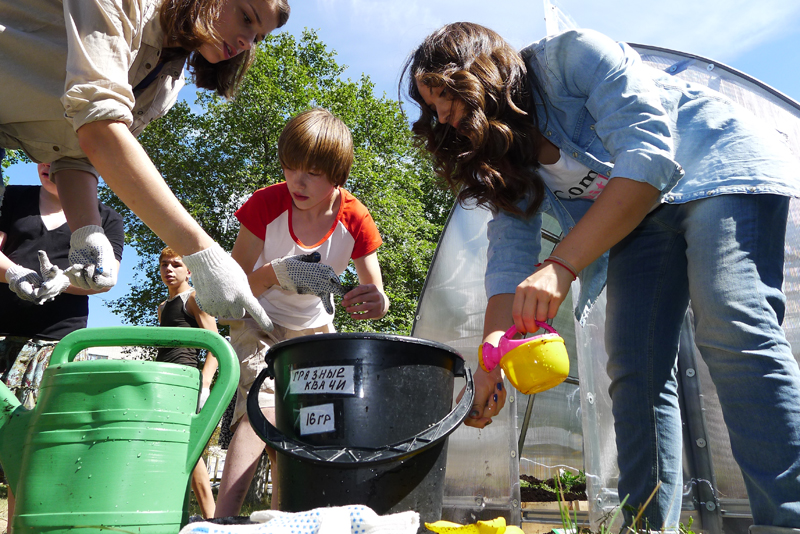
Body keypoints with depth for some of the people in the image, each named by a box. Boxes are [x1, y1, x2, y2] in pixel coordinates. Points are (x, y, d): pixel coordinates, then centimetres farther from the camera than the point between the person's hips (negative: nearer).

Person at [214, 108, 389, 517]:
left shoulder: (354, 220, -19)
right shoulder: (266, 205, -23)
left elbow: (377, 296, -14)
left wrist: (376, 303, -41)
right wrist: (273, 273, -43)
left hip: (314, 330, 3)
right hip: (258, 325, -3)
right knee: (263, 405, -27)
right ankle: (224, 517, -27)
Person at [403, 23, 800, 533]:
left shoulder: (571, 54, -17)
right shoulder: (504, 155, 3)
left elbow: (648, 154, -27)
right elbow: (509, 259, -4)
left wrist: (562, 266, -35)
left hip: (723, 167, -6)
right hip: (639, 220, 6)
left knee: (733, 333, -26)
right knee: (634, 370, -8)